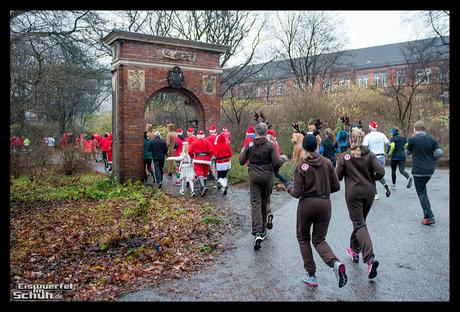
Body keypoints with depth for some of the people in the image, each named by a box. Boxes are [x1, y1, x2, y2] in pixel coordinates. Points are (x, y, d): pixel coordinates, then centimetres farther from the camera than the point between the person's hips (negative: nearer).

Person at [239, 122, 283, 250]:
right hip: (267, 177, 0)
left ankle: (257, 232, -17)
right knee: (265, 201, 17)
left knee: (255, 202, -2)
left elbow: (242, 162, 1)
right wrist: (282, 159, 8)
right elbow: (277, 163, -13)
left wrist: (242, 152, 20)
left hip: (254, 176, 0)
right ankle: (263, 229, 28)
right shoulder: (270, 145, -9)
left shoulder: (250, 145, -4)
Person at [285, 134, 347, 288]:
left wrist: (288, 187, 9)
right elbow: (336, 186, 3)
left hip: (307, 204, -3)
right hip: (325, 203, 3)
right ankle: (336, 263, -13)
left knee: (303, 238, 17)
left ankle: (311, 275, 17)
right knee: (319, 239, 14)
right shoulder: (327, 163, 0)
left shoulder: (301, 167, -10)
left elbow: (297, 193, -11)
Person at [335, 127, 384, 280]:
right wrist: (370, 179, 9)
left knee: (359, 224, -3)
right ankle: (355, 249, 36)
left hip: (353, 194, -4)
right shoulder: (370, 155, 0)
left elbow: (337, 177, -8)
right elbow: (380, 172, -10)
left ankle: (370, 258, -21)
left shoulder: (344, 156, -7)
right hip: (369, 192, 4)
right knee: (360, 221, 21)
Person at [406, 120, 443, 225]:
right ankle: (427, 214, 25)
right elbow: (439, 153, -4)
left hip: (418, 170, -5)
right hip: (430, 170, 5)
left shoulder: (413, 139, -8)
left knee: (421, 193, 0)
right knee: (423, 189, 24)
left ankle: (429, 217, -5)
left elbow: (408, 153, 6)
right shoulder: (431, 139, 4)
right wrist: (431, 161, 11)